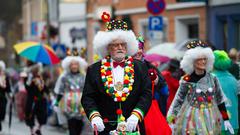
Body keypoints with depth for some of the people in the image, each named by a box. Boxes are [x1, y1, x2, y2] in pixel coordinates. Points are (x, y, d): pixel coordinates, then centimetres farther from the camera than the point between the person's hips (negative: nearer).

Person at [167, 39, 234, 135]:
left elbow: (220, 100, 9)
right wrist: (172, 120, -3)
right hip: (192, 119, -3)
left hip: (210, 119, 3)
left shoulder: (212, 79, 3)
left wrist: (226, 120, 8)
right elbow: (178, 100, -1)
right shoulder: (187, 81, -7)